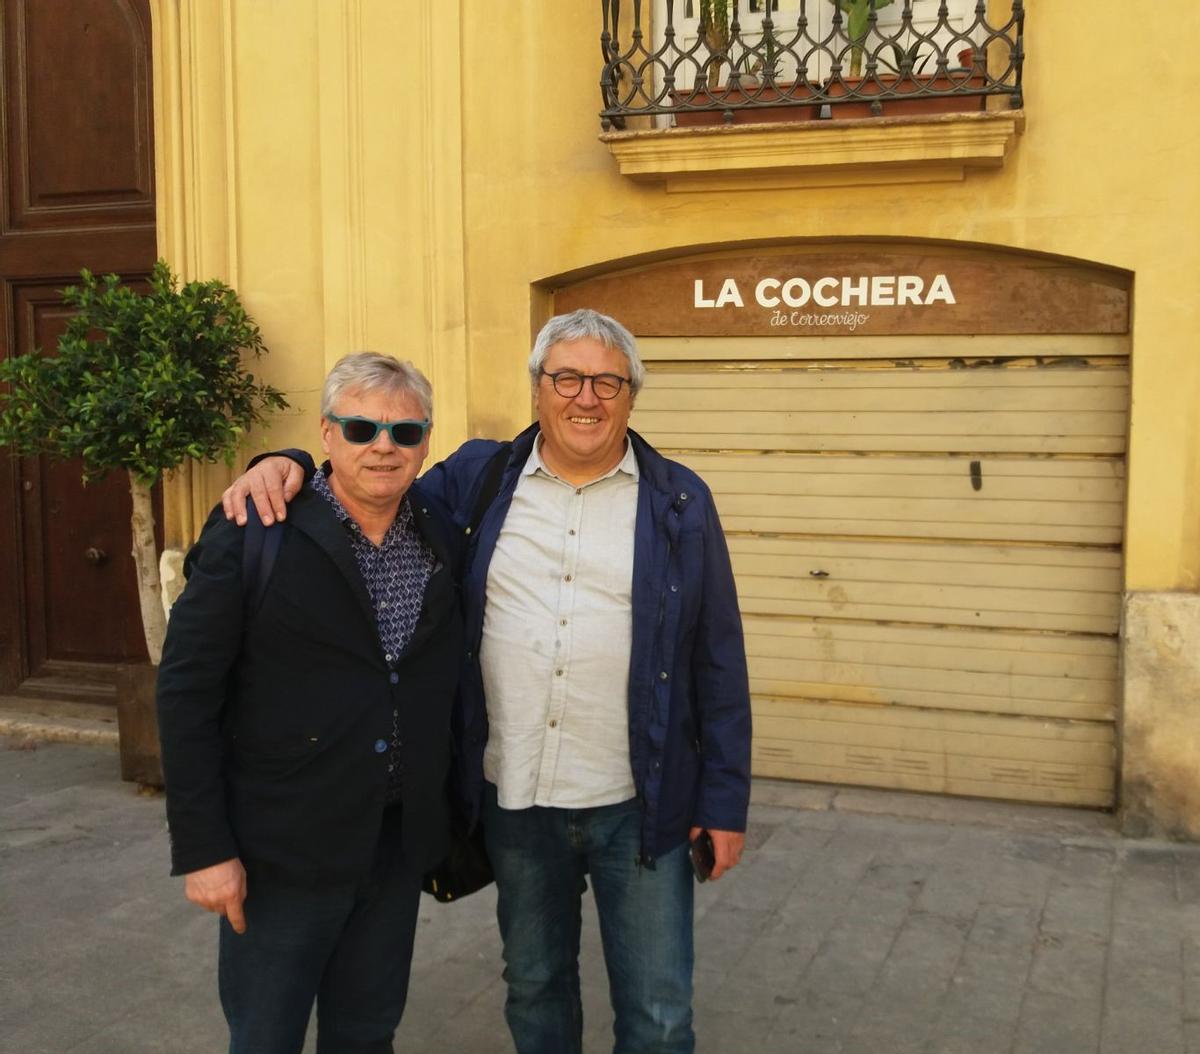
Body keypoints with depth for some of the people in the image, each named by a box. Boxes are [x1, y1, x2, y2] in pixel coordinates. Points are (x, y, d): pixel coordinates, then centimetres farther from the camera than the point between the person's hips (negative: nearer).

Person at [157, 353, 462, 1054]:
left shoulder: (446, 540, 2)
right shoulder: (251, 539, -12)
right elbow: (187, 694, -11)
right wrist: (203, 849, -13)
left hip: (403, 843, 4)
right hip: (283, 851, -4)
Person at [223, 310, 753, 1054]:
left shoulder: (680, 502, -2)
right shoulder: (481, 478, 3)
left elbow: (718, 661, -1)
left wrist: (726, 800, -3)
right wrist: (291, 466, -11)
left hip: (639, 806, -2)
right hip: (515, 799, 2)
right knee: (534, 985, 21)